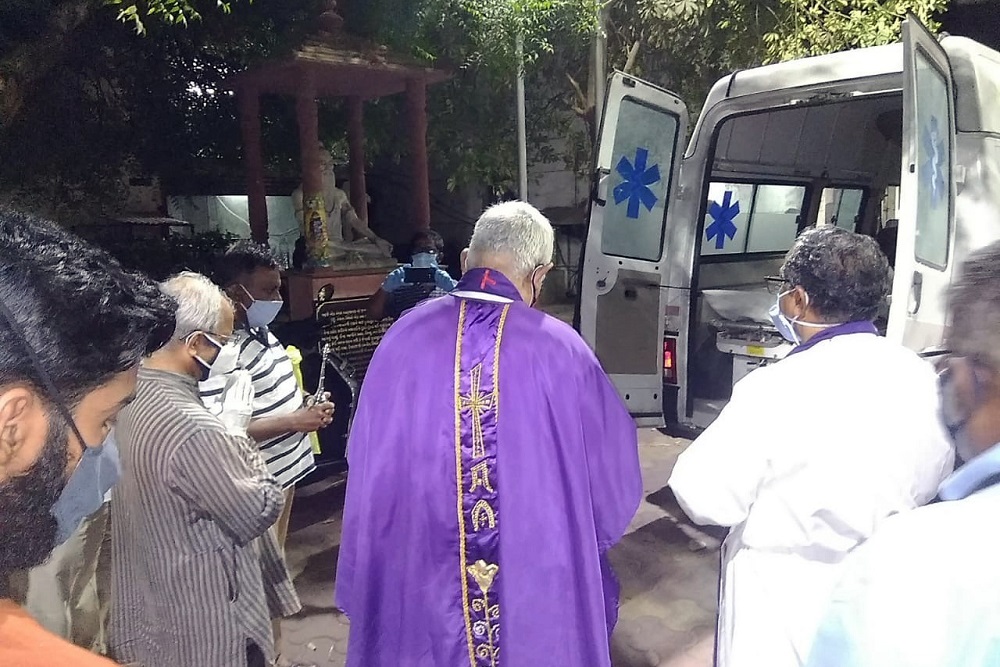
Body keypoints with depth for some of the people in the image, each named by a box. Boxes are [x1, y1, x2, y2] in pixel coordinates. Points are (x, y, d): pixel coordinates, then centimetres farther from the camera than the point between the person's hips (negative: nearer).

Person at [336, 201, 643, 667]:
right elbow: (612, 470, -4)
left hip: (418, 575, 2)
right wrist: (577, 541, 16)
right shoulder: (560, 350, -16)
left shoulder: (403, 337, -11)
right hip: (538, 580, -1)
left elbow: (369, 466, -1)